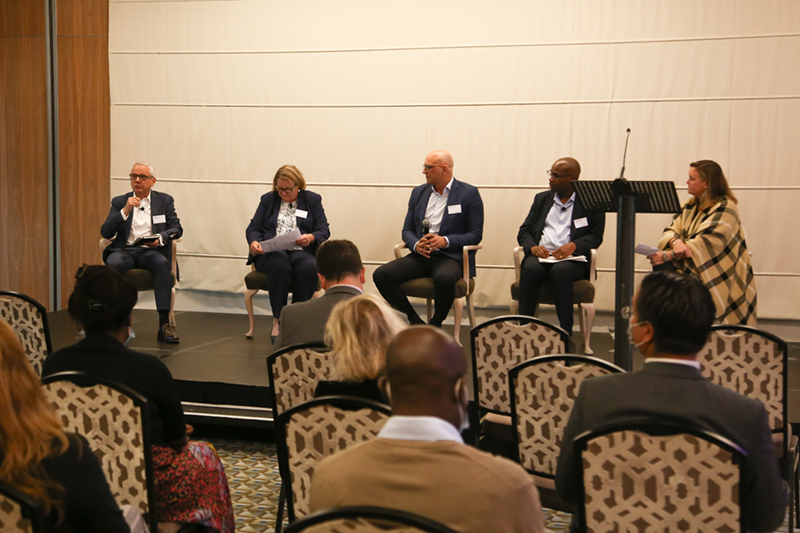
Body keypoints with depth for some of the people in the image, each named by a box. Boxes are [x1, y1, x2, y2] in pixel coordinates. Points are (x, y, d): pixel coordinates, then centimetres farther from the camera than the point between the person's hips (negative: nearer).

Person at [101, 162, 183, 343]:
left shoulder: (165, 200, 16)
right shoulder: (119, 202, 16)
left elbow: (177, 228, 6)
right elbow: (105, 232, 4)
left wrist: (160, 238, -15)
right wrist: (125, 210, -9)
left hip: (151, 251, 0)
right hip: (125, 250, 0)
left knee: (162, 263, -36)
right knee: (113, 263, -36)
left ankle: (164, 324, -36)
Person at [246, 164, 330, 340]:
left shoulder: (312, 200, 13)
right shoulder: (268, 199, 17)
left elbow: (324, 231, 5)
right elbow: (253, 228, 11)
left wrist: (311, 238, -19)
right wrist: (254, 242, -13)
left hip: (301, 251, 0)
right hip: (271, 252, 0)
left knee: (309, 268, -37)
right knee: (279, 266, -38)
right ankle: (278, 320, -29)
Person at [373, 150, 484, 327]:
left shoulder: (469, 194, 1)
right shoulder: (418, 192, 16)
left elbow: (475, 234, -2)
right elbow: (407, 229, 17)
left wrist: (445, 241, -18)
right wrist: (416, 244, -7)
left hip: (450, 256, -5)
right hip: (421, 255, 5)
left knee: (444, 279, -40)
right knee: (381, 275, -19)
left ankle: (435, 324, -12)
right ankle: (416, 322, -8)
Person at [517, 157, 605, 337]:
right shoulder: (542, 199, 23)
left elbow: (596, 236, 4)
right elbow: (524, 231, 17)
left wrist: (573, 245, -16)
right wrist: (532, 247, -6)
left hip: (572, 258, -3)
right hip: (541, 255, 3)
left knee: (560, 271, -38)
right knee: (530, 270, -33)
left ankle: (566, 333, -34)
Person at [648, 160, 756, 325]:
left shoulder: (724, 208, -15)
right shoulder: (691, 205, 10)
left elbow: (705, 243, -24)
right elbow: (671, 229, 2)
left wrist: (667, 256, -29)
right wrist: (676, 242, -23)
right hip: (693, 266, 7)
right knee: (661, 267, -17)